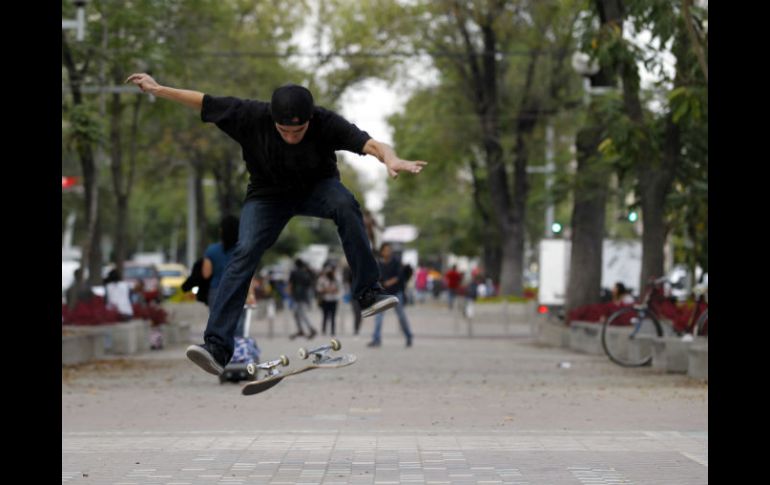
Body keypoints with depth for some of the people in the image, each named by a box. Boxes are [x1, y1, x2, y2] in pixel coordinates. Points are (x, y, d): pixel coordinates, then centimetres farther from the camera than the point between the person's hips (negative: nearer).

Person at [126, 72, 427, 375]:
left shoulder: (326, 123, -30)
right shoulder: (252, 116, -25)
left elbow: (368, 143, -44)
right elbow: (205, 103, -13)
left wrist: (390, 158, -66)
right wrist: (157, 89, -10)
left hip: (317, 187, 0)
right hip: (268, 194, 1)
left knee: (345, 204, -35)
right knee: (245, 253, -21)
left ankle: (369, 292, -25)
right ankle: (216, 346, -23)